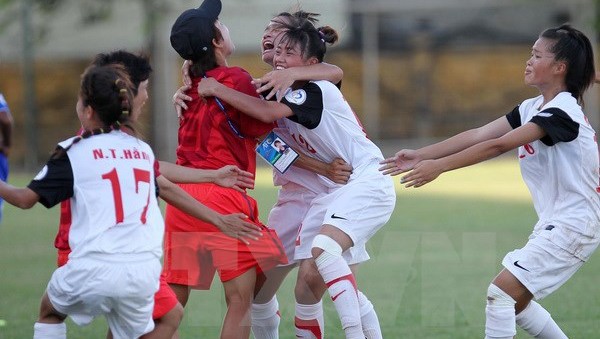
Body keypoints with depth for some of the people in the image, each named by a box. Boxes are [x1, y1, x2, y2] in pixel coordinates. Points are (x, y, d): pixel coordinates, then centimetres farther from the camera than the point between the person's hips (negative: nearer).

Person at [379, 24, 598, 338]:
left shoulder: (561, 112, -18)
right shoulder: (532, 108, 11)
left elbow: (498, 145, -26)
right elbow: (479, 135, 3)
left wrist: (439, 166, -27)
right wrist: (420, 155, -7)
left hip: (573, 224, -10)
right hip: (553, 222, 10)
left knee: (502, 291, -16)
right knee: (516, 301, 16)